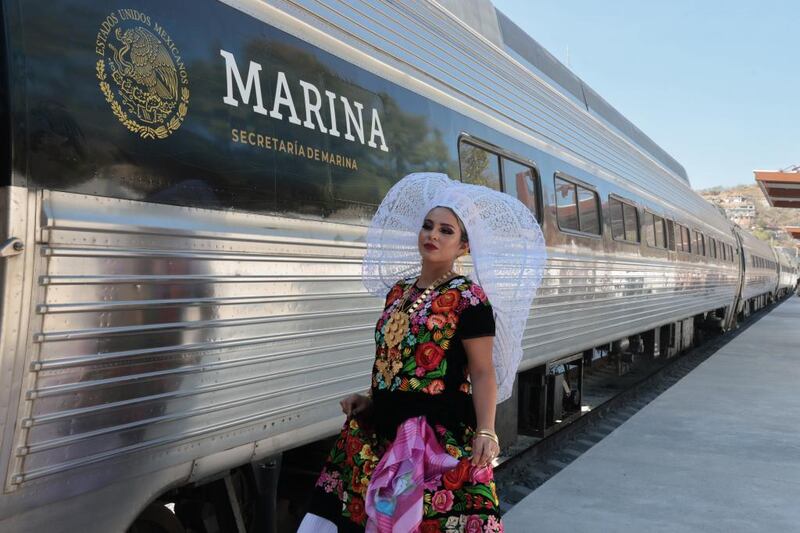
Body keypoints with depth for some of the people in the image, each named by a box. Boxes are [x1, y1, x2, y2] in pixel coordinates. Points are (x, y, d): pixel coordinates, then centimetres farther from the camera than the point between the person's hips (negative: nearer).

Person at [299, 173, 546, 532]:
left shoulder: (468, 297, -8)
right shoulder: (398, 292, 12)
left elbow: (482, 372, -11)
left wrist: (486, 431, -21)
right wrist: (370, 399, 16)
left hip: (441, 431, -6)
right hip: (384, 426, 6)